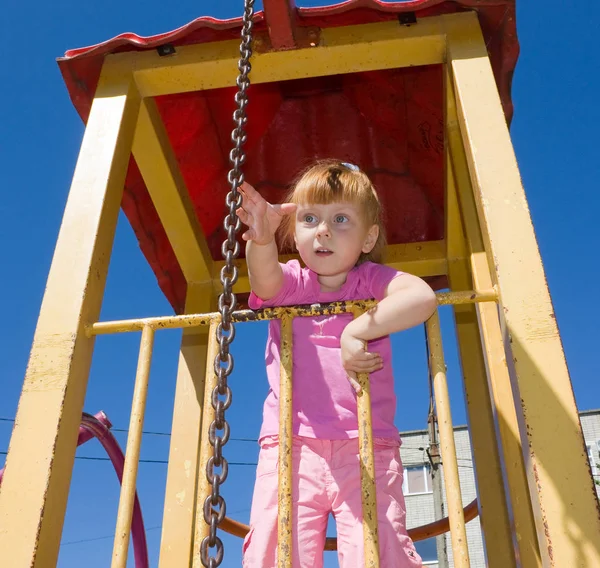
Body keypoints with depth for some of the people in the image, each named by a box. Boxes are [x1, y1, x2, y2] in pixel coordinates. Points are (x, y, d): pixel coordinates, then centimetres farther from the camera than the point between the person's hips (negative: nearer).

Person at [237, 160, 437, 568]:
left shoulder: (372, 280, 9)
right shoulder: (289, 283, 10)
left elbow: (422, 297, -12)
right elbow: (265, 276, -16)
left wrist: (356, 331, -19)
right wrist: (261, 240, -38)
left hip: (367, 447, 0)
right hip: (291, 446, 1)